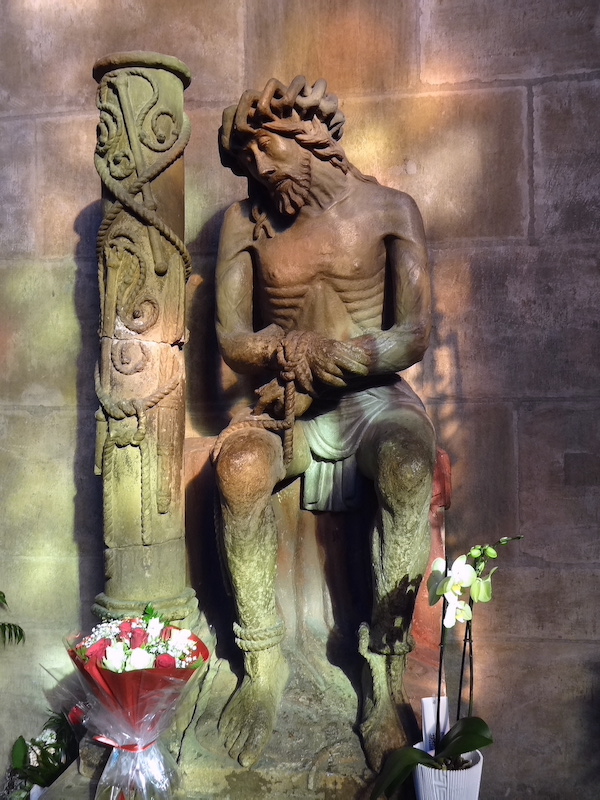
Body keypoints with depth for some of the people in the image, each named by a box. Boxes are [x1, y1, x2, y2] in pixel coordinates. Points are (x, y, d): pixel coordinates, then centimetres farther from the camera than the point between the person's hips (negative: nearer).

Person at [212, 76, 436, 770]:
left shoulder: (388, 209, 1)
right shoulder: (244, 222, 7)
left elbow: (412, 336, -8)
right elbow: (232, 340, 2)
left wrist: (293, 354, -20)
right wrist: (298, 352, -20)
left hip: (374, 399, -1)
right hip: (288, 404, 2)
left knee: (408, 462, -36)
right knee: (239, 463, -32)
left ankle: (382, 681, -23)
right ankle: (263, 666, -14)